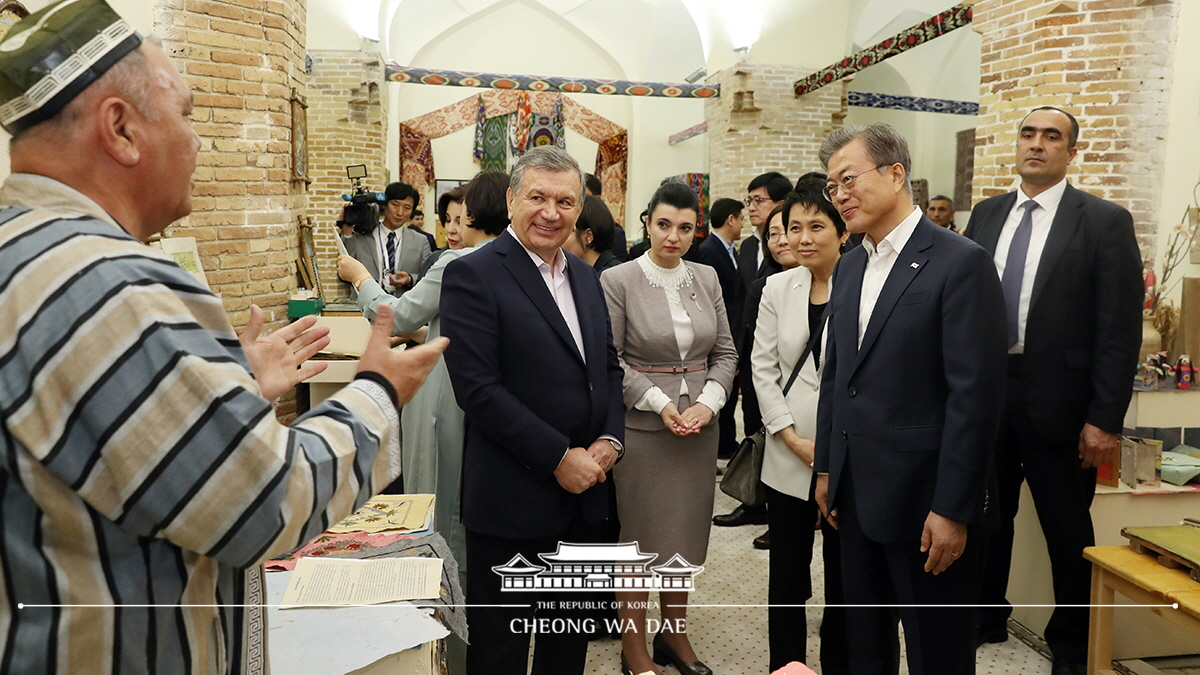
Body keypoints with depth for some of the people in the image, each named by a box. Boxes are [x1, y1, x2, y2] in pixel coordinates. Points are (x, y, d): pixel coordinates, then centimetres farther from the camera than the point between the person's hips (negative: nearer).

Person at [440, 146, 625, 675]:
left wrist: (610, 438, -1)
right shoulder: (473, 274, -12)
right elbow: (477, 387, -19)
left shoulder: (584, 276, 11)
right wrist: (559, 457, -18)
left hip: (582, 492, 7)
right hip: (512, 499, -6)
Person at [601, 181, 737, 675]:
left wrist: (708, 402, -8)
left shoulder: (707, 278, 5)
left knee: (686, 535, 13)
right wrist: (660, 403, -15)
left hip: (698, 423, 4)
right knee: (642, 536, 5)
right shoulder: (619, 281, -8)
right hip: (642, 425, -4)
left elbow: (725, 351, 8)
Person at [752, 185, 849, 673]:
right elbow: (763, 368, 4)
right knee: (786, 579, 12)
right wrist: (794, 438, -4)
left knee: (844, 581, 10)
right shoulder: (778, 288, 3)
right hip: (788, 458, 3)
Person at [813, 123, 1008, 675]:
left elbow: (975, 395, -17)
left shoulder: (961, 263, -13)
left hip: (925, 500, -6)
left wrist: (953, 510, -18)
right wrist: (827, 469, 13)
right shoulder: (849, 266, 10)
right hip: (857, 496, 7)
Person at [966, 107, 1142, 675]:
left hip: (1057, 399, -4)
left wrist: (1105, 419, -12)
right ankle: (986, 615, 37)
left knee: (1068, 531, 10)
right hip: (984, 390, 4)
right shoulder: (985, 214, 8)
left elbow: (1120, 329, -9)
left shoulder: (1105, 221, -6)